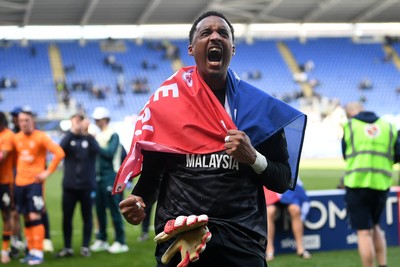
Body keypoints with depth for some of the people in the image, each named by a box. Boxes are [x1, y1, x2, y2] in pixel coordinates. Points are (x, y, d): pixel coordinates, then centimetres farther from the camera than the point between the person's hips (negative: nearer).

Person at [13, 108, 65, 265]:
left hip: (35, 182, -5)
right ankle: (31, 251, 15)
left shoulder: (41, 137, -8)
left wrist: (48, 171, -12)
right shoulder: (16, 138, 8)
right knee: (26, 219, 8)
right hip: (20, 183, 5)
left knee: (35, 217, -11)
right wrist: (17, 170, 9)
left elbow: (59, 153, -13)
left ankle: (38, 253, -8)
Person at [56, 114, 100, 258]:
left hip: (87, 185, -1)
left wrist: (86, 133, -31)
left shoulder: (89, 139, 1)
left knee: (87, 217, 5)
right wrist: (72, 131, -28)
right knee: (67, 217, 4)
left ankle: (85, 247, 14)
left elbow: (96, 149, -20)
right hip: (69, 186, 1)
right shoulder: (69, 138, 4)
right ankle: (67, 247, 12)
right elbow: (61, 147, -18)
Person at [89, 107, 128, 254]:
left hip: (110, 177, -7)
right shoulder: (97, 136, 14)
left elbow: (110, 153, -17)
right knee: (100, 209, 10)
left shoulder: (113, 135, -5)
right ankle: (101, 240, 18)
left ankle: (121, 242, -2)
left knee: (114, 209, -6)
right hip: (98, 176, 7)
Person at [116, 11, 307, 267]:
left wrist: (254, 158, -10)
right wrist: (139, 201, -13)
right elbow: (152, 170, 6)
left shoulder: (258, 104, 5)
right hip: (179, 238, 0)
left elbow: (284, 181, 7)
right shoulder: (167, 100, 4)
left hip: (241, 241, 1)